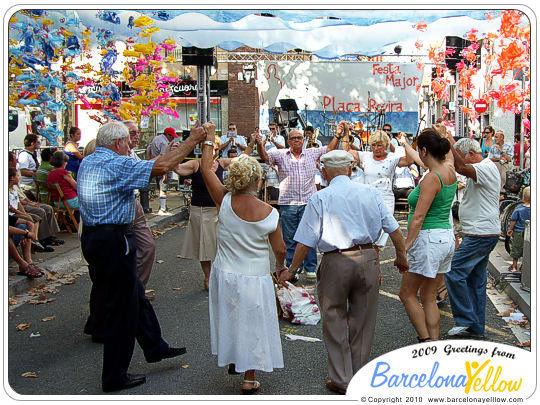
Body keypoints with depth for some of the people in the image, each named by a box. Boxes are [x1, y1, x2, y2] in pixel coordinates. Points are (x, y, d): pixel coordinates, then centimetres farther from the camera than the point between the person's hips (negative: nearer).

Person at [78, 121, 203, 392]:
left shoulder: (87, 162, 13)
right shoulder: (116, 164, -15)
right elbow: (161, 166, -20)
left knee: (135, 295, 21)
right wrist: (192, 140, -9)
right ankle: (114, 377, 13)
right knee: (122, 308, 2)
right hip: (114, 241, -10)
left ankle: (154, 347, 34)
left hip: (92, 237, 10)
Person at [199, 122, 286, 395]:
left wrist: (209, 138, 8)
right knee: (253, 325, 11)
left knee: (230, 318, 22)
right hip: (255, 278, -2)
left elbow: (206, 169, -2)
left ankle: (232, 360, 41)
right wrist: (280, 266, 16)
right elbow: (280, 250, -5)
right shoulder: (269, 213, -16)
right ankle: (249, 379, 22)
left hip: (225, 274, 2)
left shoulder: (225, 201, -14)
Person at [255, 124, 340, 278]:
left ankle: (310, 268, 15)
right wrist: (259, 144, -27)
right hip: (288, 204, -1)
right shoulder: (281, 155, 3)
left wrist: (338, 135, -4)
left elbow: (329, 149, 10)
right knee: (289, 238, 7)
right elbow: (265, 156, -8)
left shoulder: (312, 153, 9)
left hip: (308, 203, 1)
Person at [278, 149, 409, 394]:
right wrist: (401, 257, 18)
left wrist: (292, 270, 4)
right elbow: (394, 229, 5)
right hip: (368, 259, 4)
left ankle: (342, 380, 19)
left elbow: (306, 242, -7)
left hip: (336, 263, -3)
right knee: (362, 322, 16)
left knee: (335, 321, 12)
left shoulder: (320, 198, -5)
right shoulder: (370, 192, 4)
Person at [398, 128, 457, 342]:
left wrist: (405, 247, -19)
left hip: (429, 238, -9)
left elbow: (418, 217, -21)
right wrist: (435, 135, 35)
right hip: (446, 237, 9)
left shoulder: (431, 178, -18)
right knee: (429, 297, 14)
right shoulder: (450, 170, 6)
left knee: (407, 294, 4)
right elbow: (449, 152, 33)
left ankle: (426, 342, 4)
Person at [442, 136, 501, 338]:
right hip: (483, 234, 11)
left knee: (454, 273, -11)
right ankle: (476, 327, 19)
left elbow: (461, 168, -33)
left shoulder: (486, 168, -16)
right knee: (476, 280, 12)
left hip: (480, 236, -11)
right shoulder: (482, 169, 17)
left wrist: (450, 143, -26)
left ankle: (467, 320, -5)